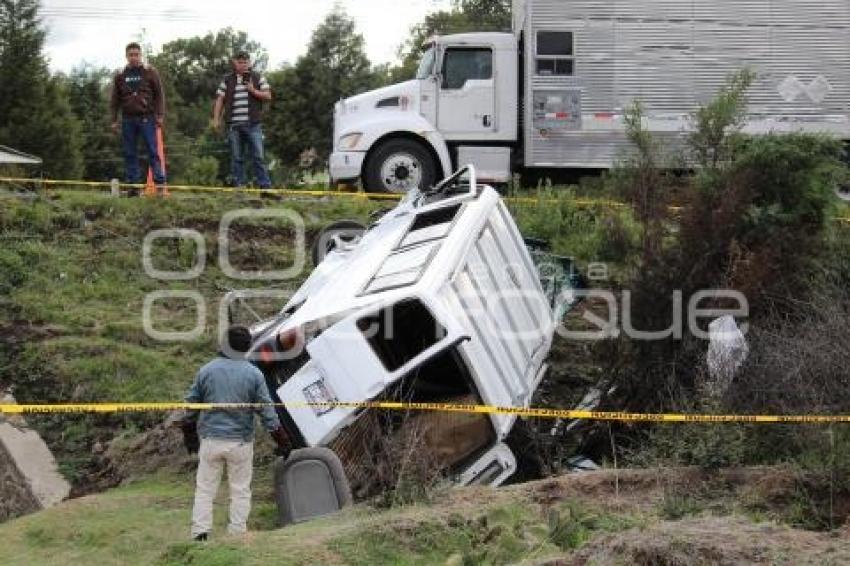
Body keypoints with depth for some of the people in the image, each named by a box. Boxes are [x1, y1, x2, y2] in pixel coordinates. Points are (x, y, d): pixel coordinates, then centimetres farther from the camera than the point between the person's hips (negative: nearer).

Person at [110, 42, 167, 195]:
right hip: (128, 119, 3)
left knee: (153, 152, -4)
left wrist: (160, 115, -5)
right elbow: (115, 100, 12)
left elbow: (159, 95, 2)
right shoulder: (120, 76, 10)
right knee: (130, 154, 3)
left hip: (146, 118, -3)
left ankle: (160, 183, -1)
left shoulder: (150, 72, 4)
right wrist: (114, 120, 6)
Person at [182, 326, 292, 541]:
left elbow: (191, 405, 6)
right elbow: (267, 410, -3)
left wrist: (188, 434, 20)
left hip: (210, 440, 1)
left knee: (204, 489, 8)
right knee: (240, 491, 9)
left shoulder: (206, 370, -1)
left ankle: (200, 533, 4)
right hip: (240, 441, -1)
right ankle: (237, 534, 9)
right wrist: (282, 441, 4)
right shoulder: (254, 374, -5)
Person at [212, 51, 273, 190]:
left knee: (258, 156, -4)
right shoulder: (227, 81, 12)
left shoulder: (258, 78, 10)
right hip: (233, 125, 2)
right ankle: (239, 186, 9)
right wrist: (216, 119, 3)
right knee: (236, 157, 4)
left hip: (253, 124, -2)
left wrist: (254, 91, -10)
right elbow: (219, 100, 11)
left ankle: (265, 186, -5)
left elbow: (268, 96, 6)